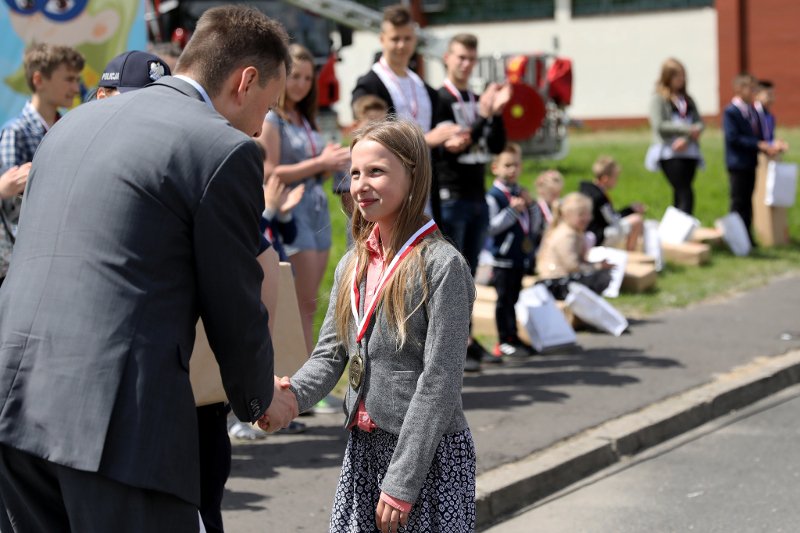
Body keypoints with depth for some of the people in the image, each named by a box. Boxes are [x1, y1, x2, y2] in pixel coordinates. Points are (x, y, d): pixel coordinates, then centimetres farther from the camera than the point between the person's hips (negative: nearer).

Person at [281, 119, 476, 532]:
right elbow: (330, 356, 8)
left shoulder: (441, 265, -12)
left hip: (429, 452, -6)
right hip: (363, 447, 6)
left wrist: (402, 484, -17)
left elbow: (439, 382, -15)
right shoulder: (353, 266, 8)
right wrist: (290, 395, -14)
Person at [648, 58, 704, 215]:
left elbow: (699, 124, 7)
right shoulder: (659, 99, 0)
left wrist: (686, 139, -13)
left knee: (680, 196, 6)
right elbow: (659, 126, -11)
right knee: (685, 195, -15)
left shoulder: (687, 100, 15)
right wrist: (688, 129, -13)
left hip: (688, 151, 5)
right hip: (669, 153, -5)